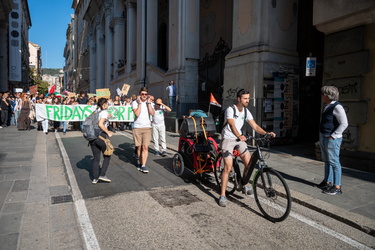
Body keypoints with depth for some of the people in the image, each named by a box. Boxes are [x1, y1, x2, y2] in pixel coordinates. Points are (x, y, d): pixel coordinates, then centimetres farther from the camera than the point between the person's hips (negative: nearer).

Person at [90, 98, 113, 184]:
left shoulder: (95, 111, 14)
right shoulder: (104, 112, -8)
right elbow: (100, 124, -21)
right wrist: (108, 132, -12)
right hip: (101, 136, -7)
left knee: (96, 158, 14)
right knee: (107, 156, 11)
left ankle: (95, 178, 16)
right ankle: (102, 174, 5)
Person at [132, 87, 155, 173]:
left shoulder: (150, 103, 10)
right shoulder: (135, 103, 2)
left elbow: (152, 113, -8)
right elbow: (137, 114, -14)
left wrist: (148, 102, -6)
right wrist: (140, 103, -9)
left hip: (147, 127, 1)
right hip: (137, 128, -1)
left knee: (145, 147, -8)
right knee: (139, 147, 7)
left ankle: (143, 165, -6)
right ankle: (140, 163, 24)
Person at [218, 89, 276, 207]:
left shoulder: (246, 111, 4)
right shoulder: (230, 110, -17)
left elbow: (255, 126, -1)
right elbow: (232, 125, -32)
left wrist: (266, 133, -17)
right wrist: (239, 136, -50)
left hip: (240, 138, 6)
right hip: (228, 138, -6)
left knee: (249, 163, -2)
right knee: (228, 167, -14)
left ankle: (244, 186, 23)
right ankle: (222, 195, -4)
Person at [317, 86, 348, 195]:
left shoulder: (337, 107, -15)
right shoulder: (327, 106, 15)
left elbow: (344, 124, -21)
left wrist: (333, 136, -19)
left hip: (332, 139, -10)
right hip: (324, 138, 10)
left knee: (334, 162, -5)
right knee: (327, 161, 17)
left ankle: (337, 187, 3)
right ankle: (328, 182, 29)